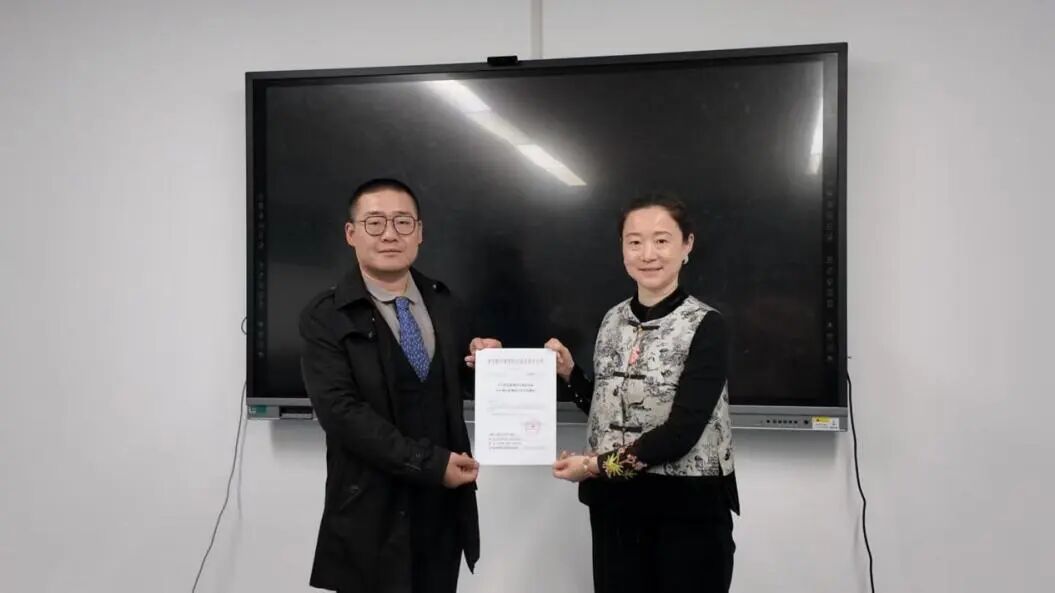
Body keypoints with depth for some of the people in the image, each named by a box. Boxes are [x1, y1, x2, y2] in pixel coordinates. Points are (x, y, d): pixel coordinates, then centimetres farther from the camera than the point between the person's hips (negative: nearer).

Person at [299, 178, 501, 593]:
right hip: (372, 514, -4)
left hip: (446, 505, 5)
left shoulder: (441, 302, 6)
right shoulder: (326, 317, -9)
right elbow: (341, 411, -18)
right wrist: (429, 463, -21)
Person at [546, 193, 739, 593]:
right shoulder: (613, 321, 4)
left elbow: (682, 431, -18)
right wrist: (568, 373, -1)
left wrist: (597, 464, -17)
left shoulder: (706, 326, -11)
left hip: (689, 510, -4)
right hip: (615, 506, 5)